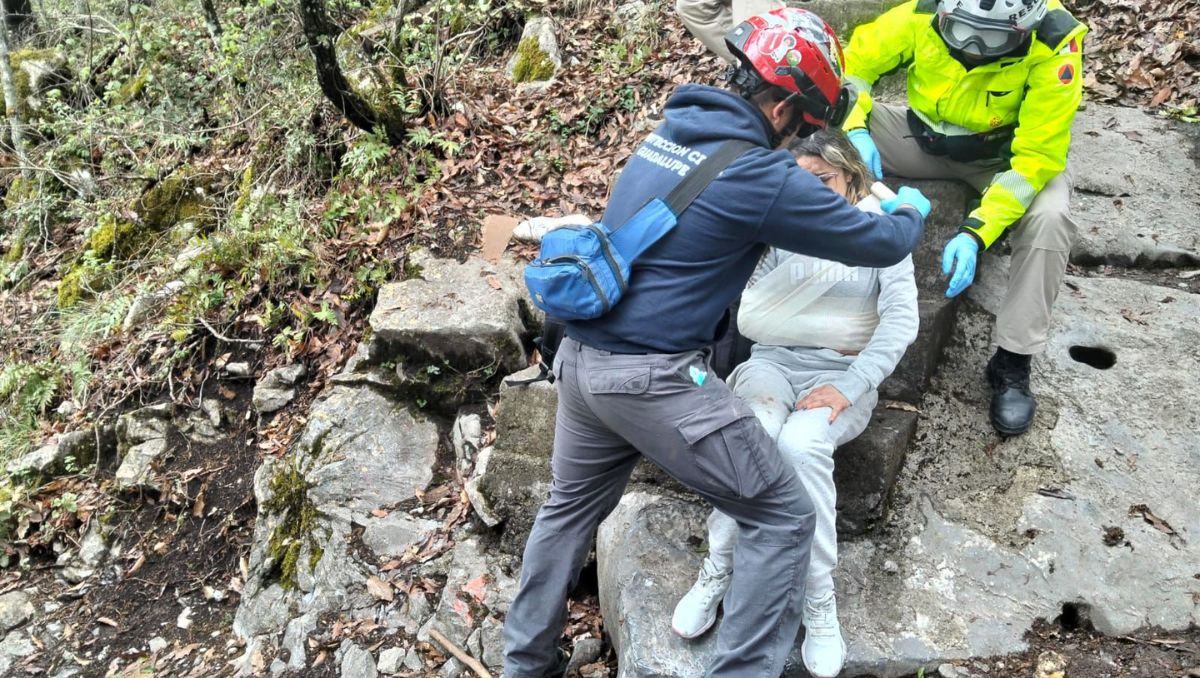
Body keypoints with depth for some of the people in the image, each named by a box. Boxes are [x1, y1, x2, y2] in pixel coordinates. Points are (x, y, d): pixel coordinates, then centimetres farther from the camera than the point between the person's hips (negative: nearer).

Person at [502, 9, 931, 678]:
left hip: (581, 358, 9)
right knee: (782, 517, 5)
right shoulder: (761, 177, -14)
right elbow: (879, 244, -2)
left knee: (572, 506, 27)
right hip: (652, 377, -9)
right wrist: (913, 209, 20)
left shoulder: (670, 131, 10)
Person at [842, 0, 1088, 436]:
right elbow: (851, 65, -11)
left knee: (1048, 219, -33)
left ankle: (1012, 362, -15)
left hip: (1010, 155, -2)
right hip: (926, 138, 2)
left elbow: (1037, 156, -28)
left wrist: (977, 232, -39)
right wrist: (854, 131, -30)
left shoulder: (1052, 45, -29)